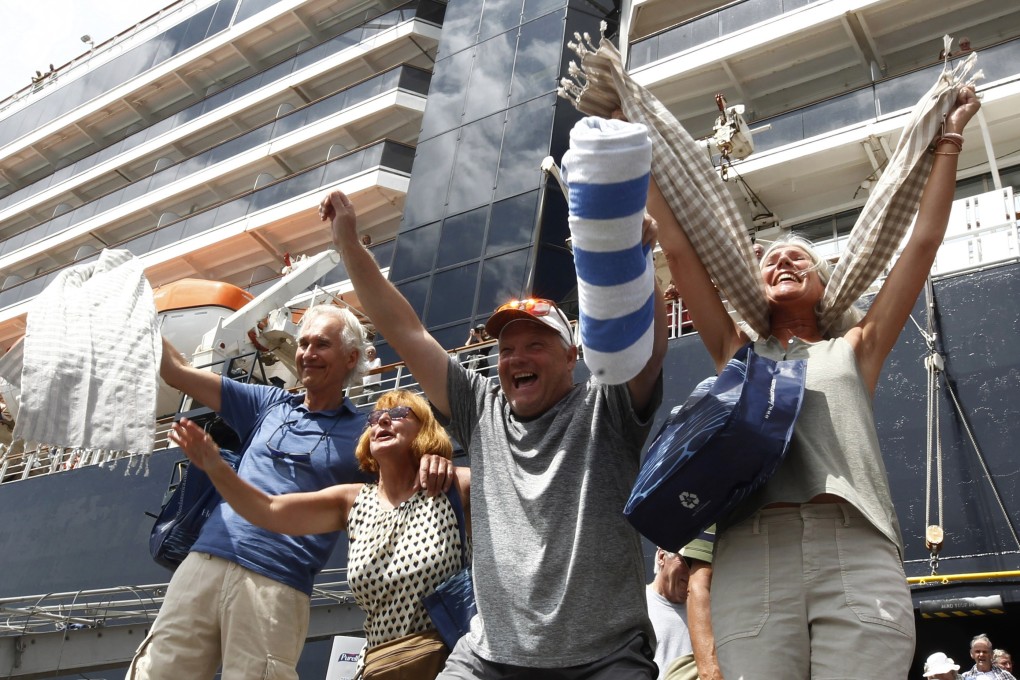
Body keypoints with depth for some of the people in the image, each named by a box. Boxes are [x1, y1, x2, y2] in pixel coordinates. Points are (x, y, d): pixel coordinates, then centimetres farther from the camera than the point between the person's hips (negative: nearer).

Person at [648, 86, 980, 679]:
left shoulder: (854, 348, 23)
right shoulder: (738, 349, 22)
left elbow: (924, 242, 21)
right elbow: (679, 247, 19)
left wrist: (950, 139, 24)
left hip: (858, 554, 0)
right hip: (752, 556, 0)